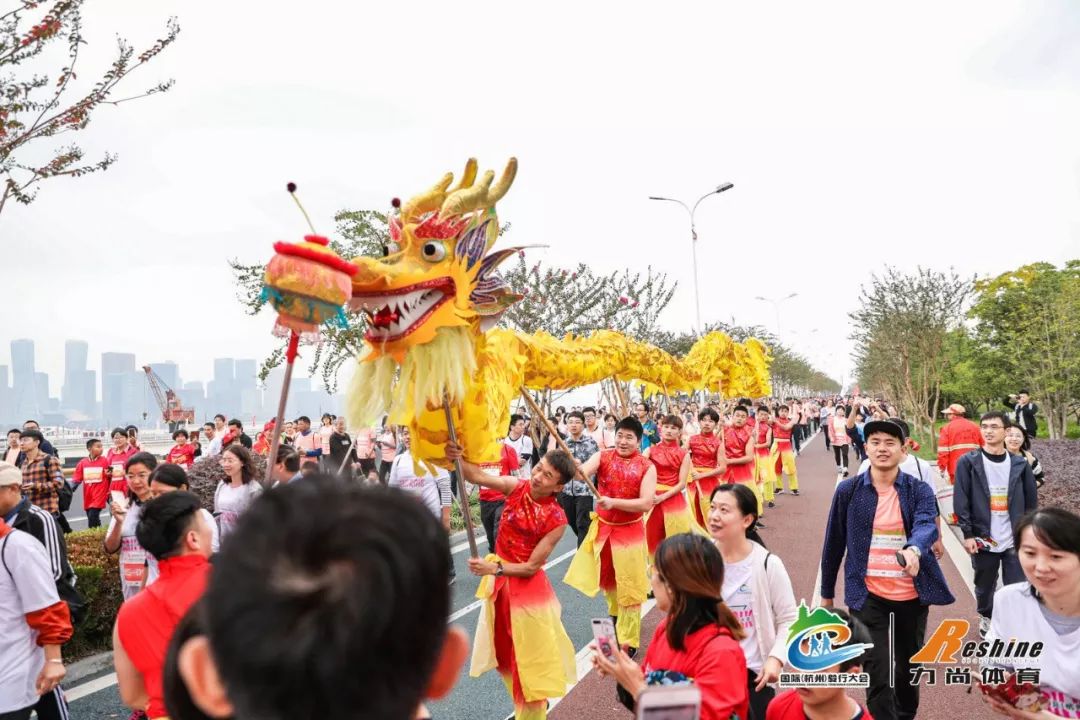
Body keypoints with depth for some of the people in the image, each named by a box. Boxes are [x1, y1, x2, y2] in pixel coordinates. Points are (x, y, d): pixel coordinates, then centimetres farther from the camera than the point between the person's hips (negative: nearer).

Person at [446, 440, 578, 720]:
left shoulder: (556, 519, -21)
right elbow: (477, 476, -21)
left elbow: (531, 566, -19)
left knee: (529, 656, 7)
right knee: (506, 653, 21)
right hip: (498, 580, 6)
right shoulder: (517, 487, -10)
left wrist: (494, 569, -28)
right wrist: (456, 459, -39)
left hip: (527, 587, -6)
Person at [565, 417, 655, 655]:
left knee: (629, 586, 7)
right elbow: (582, 472, -26)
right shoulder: (602, 457, -8)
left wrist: (613, 502, -30)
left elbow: (646, 503, -20)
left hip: (630, 532, -3)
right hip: (602, 528, 3)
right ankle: (615, 612, 53)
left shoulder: (647, 467, -12)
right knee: (606, 578, 22)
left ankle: (628, 641, 21)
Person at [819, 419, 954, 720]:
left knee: (908, 669, 20)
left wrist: (914, 550, -46)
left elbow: (927, 525, -23)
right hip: (867, 595, -2)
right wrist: (827, 593, 8)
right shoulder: (848, 490, -4)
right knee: (879, 673, -7)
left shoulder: (919, 490, -3)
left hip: (911, 595, 2)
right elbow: (834, 543, 3)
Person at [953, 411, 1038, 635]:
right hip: (983, 539, -1)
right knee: (984, 586, 13)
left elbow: (1031, 501, 9)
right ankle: (986, 617, 37)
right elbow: (961, 501, -5)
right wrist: (968, 534, -10)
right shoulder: (968, 462, -4)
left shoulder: (1020, 464, 2)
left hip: (1015, 540, 1)